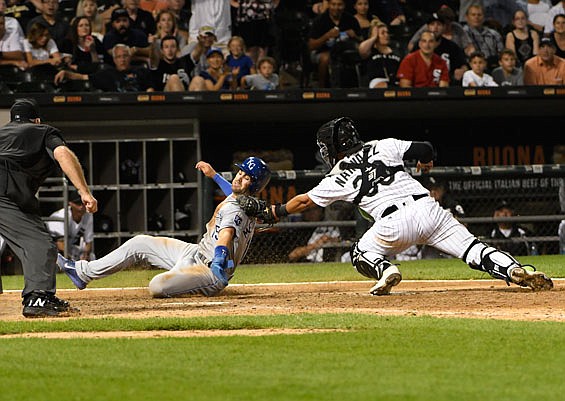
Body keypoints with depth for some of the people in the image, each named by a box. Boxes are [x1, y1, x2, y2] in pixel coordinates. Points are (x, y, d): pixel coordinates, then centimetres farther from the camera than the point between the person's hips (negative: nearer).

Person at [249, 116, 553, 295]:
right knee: (473, 250, -2)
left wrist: (271, 212, 34)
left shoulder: (339, 178, 12)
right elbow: (425, 149, 14)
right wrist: (425, 162, 38)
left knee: (360, 254, 22)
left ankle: (385, 269, -10)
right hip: (427, 207, 3)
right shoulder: (384, 147, 17)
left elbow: (305, 201, 21)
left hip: (394, 224, -3)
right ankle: (517, 270, -27)